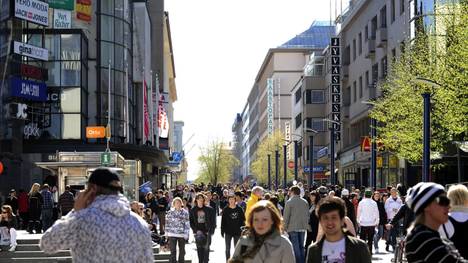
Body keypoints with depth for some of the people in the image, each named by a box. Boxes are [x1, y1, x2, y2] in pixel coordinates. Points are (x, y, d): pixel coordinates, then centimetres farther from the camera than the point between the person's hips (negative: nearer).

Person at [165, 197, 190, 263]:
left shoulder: (185, 213, 0)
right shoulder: (170, 212, 2)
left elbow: (187, 224, 0)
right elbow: (167, 223, 7)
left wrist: (186, 234, -4)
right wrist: (167, 234, 6)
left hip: (182, 235, 1)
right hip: (172, 235, -1)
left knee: (182, 251, 10)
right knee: (173, 251, -4)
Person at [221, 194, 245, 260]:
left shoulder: (239, 209, -2)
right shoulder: (225, 210, -3)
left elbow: (243, 220, 3)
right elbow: (223, 222, -1)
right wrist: (222, 231, -3)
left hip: (237, 232, 0)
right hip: (228, 232, 0)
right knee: (227, 249, 5)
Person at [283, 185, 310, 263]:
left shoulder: (289, 202, -9)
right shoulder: (305, 202, 7)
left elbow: (286, 217, -9)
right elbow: (307, 215, 13)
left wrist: (285, 227, -2)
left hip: (293, 228, -5)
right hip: (303, 228, 5)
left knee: (295, 247, -2)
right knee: (301, 246, 13)